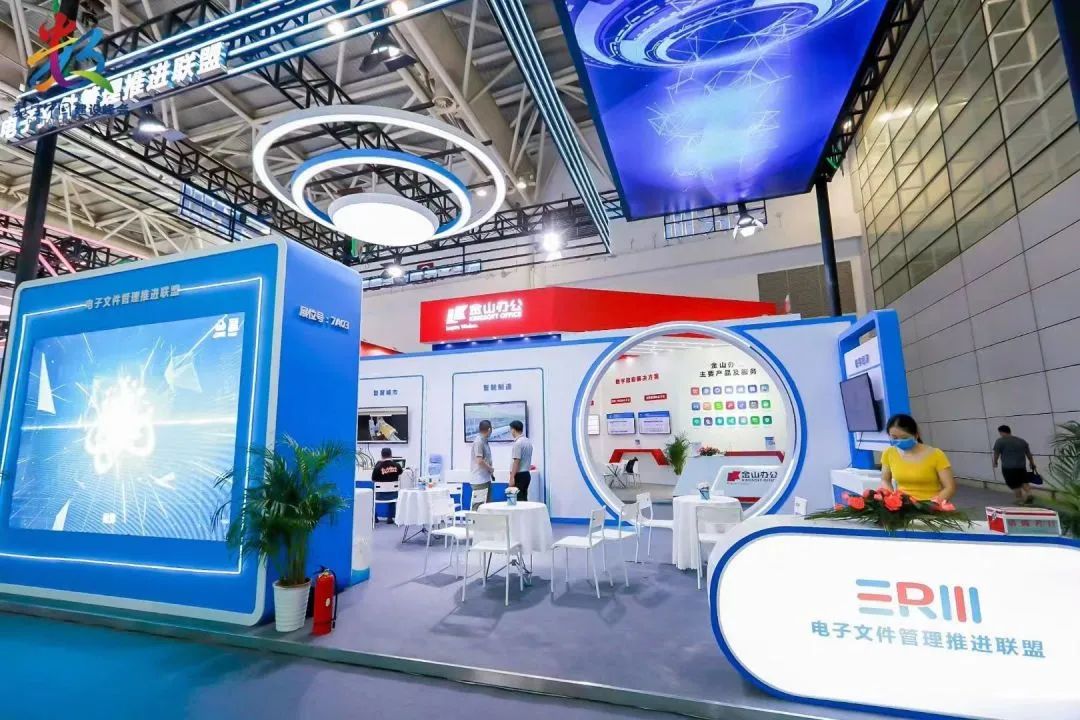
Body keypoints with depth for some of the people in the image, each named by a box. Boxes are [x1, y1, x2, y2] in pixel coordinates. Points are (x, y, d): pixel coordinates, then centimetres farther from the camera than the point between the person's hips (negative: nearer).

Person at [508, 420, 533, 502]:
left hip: (519, 475, -9)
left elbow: (516, 462, -19)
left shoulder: (518, 443, -16)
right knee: (524, 499, 11)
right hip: (526, 474, 9)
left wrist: (512, 477, -18)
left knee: (518, 500, -5)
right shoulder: (528, 441, 11)